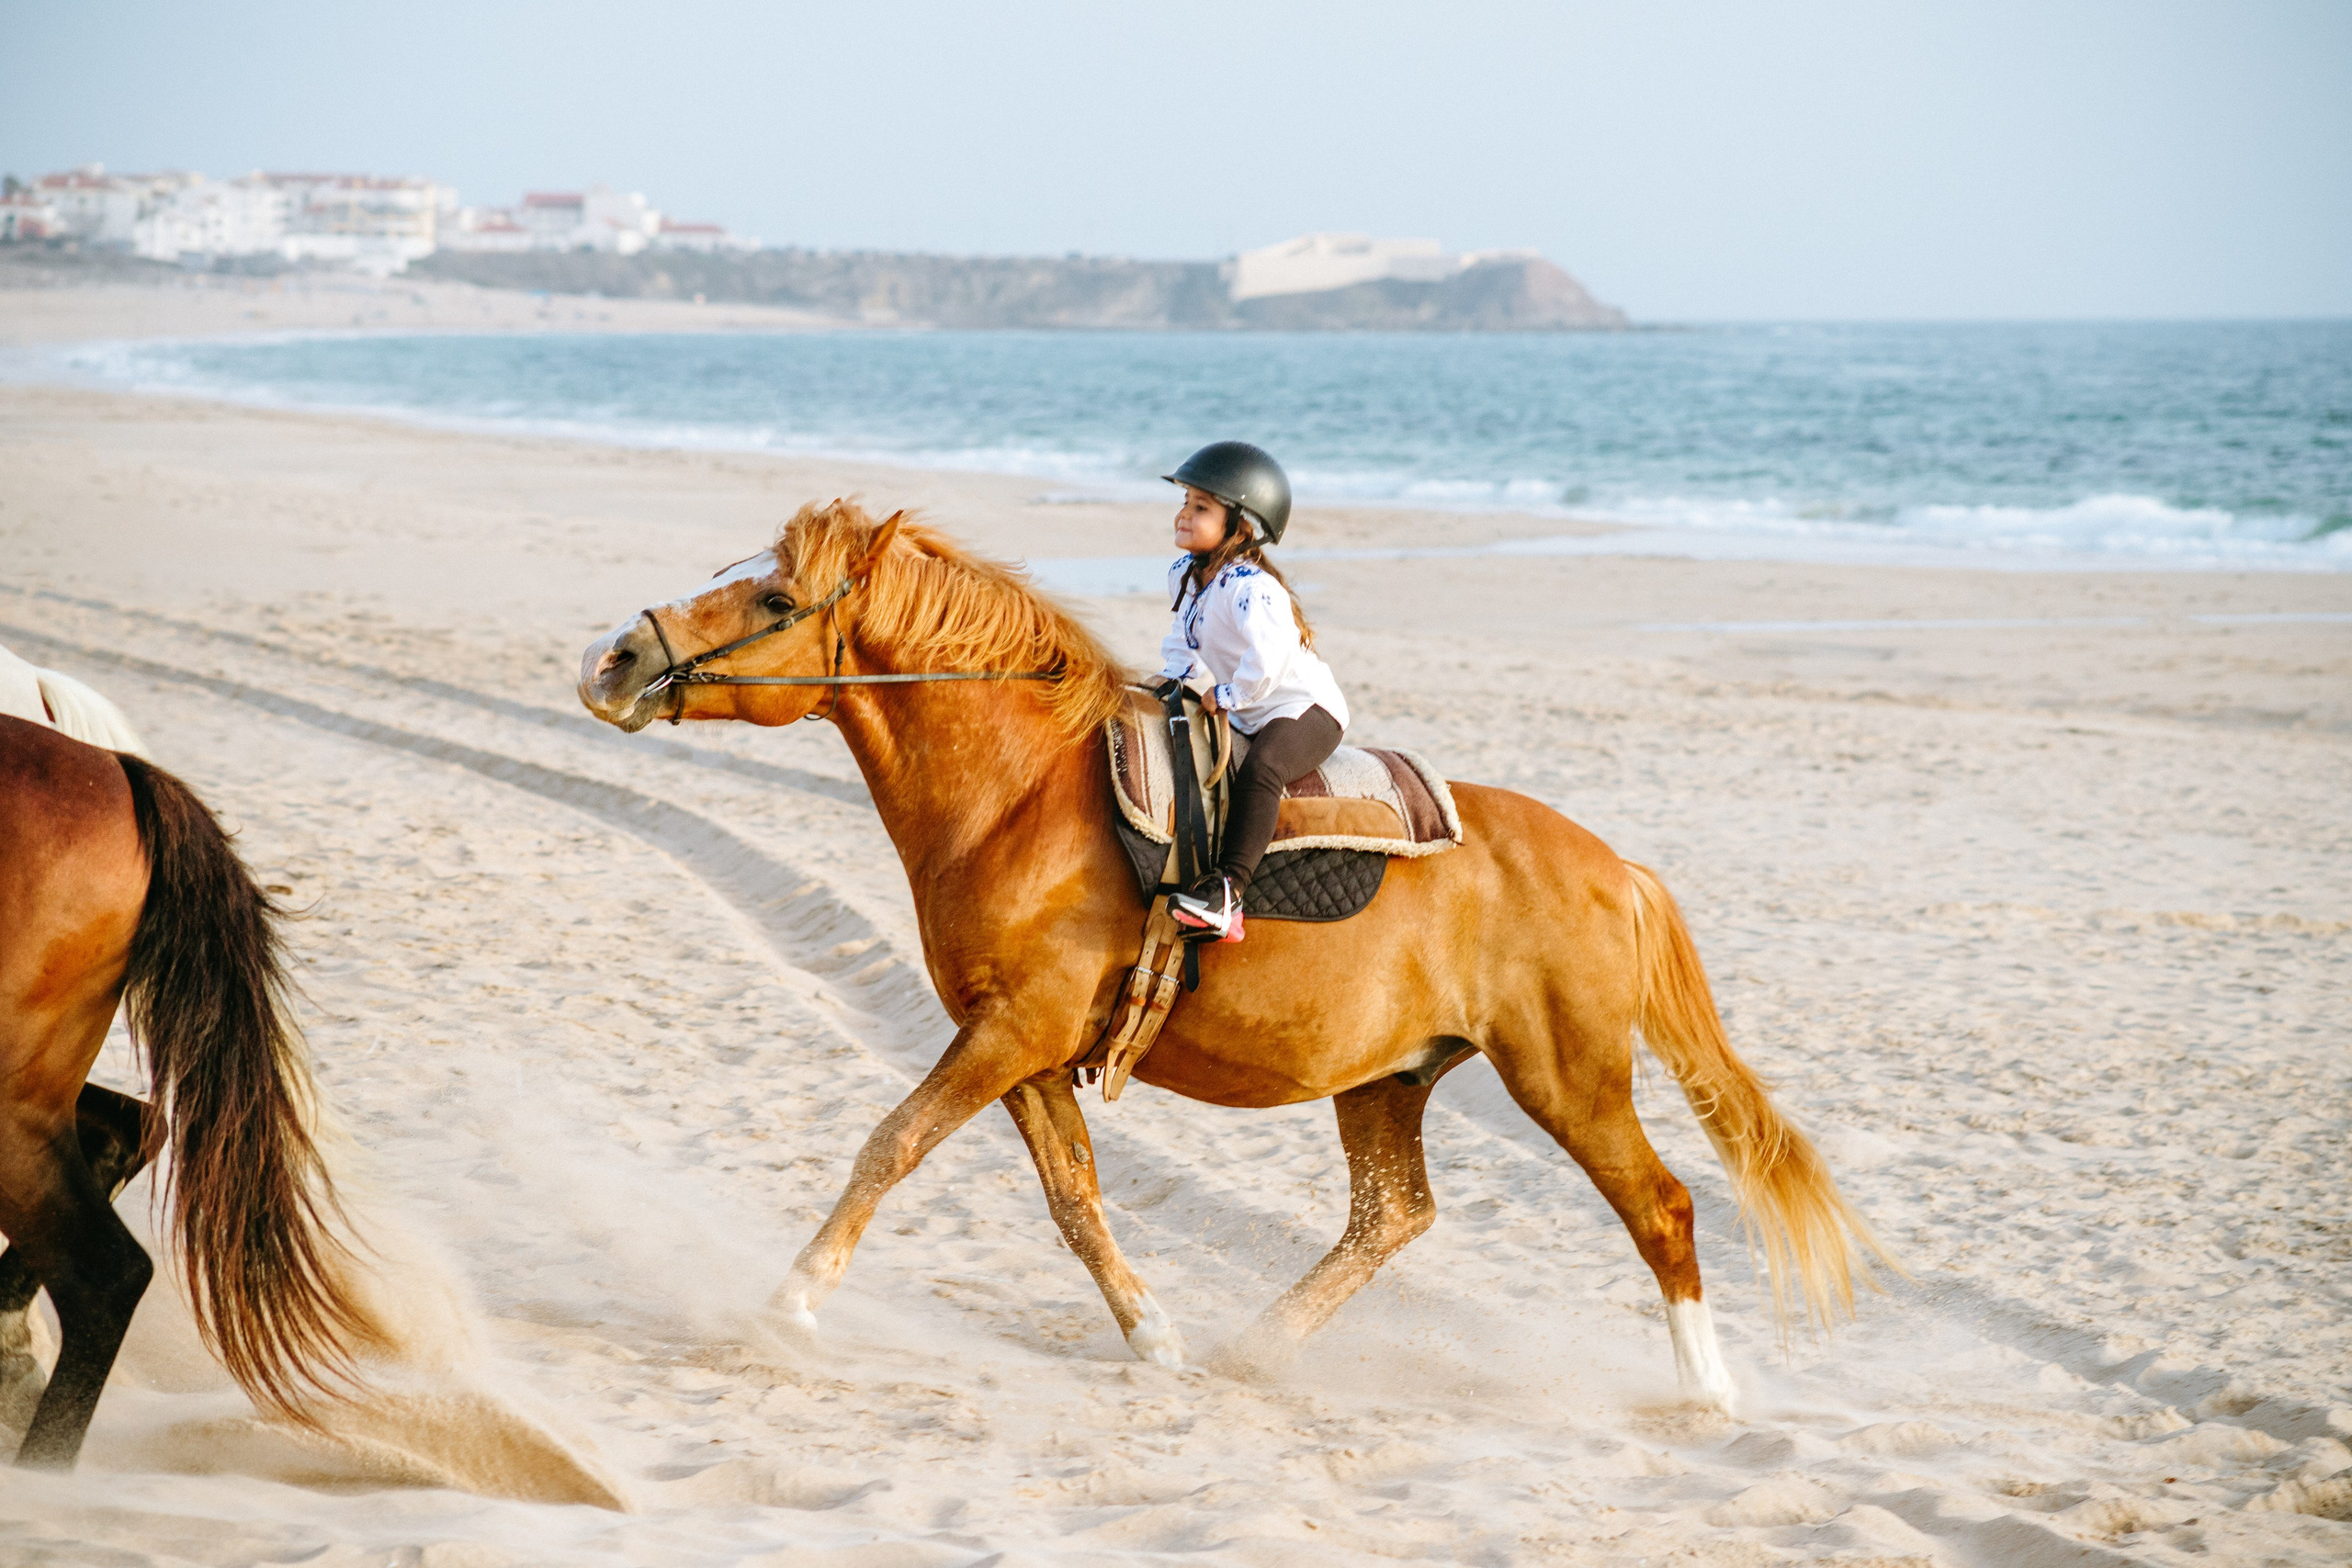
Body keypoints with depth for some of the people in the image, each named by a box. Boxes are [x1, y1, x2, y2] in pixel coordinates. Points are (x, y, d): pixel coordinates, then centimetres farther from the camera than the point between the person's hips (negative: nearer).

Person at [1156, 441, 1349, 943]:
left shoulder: (1252, 588, -26)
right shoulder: (1185, 575, 5)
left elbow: (1267, 661, -40)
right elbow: (1182, 639, 23)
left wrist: (1226, 696, -26)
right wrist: (1171, 677, 5)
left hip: (1304, 709, -11)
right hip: (1242, 716, 11)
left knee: (1259, 769, -36)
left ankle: (1228, 891, -46)